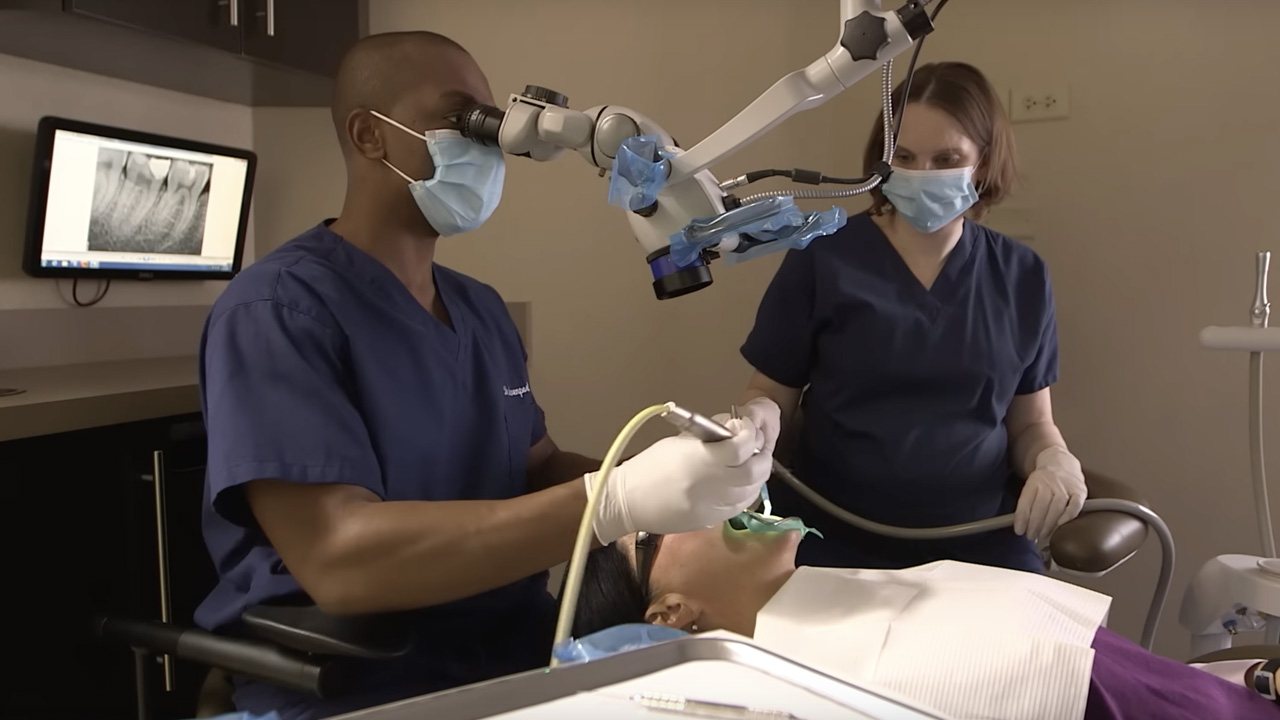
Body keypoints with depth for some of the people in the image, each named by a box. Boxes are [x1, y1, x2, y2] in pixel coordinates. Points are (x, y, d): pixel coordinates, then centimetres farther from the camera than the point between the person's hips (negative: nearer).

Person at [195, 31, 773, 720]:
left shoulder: (483, 308, 12)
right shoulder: (276, 309, -14)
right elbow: (339, 561, -24)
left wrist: (665, 473, -7)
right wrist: (620, 501, -31)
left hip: (520, 657, 7)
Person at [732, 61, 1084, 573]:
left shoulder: (1022, 278, 6)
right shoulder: (822, 259, -3)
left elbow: (1030, 422, 14)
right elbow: (769, 392, 3)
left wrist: (1055, 459, -7)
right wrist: (760, 415, -18)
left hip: (983, 539, 3)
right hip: (837, 537, -2)